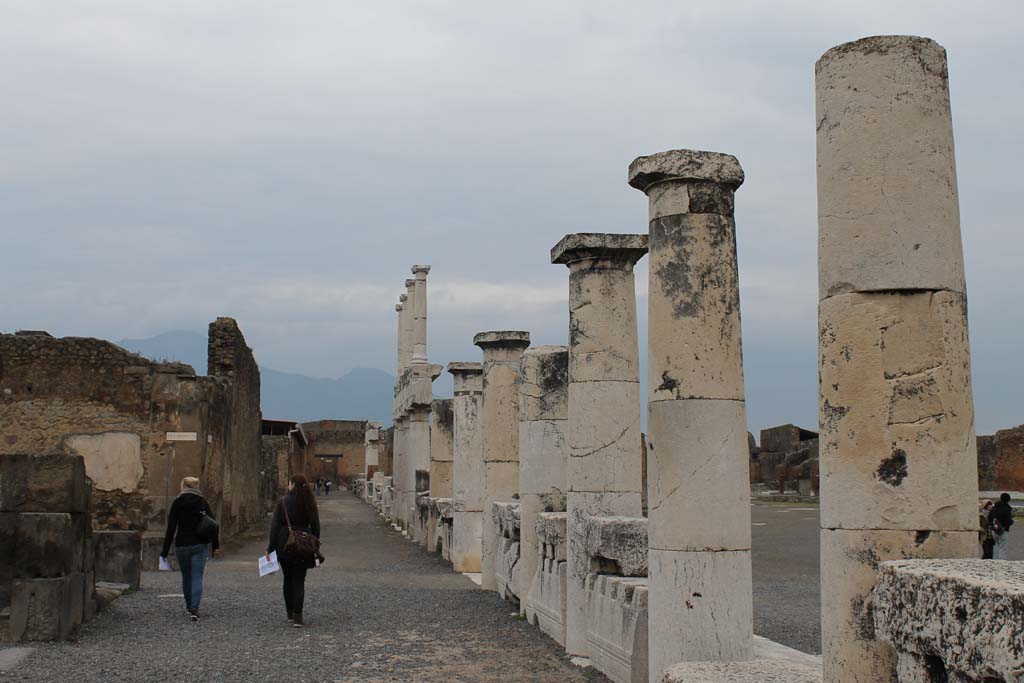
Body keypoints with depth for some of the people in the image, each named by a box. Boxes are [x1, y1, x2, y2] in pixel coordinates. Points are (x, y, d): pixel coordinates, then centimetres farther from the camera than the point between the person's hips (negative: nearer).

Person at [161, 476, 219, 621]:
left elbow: (171, 528, -6)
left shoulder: (177, 502, -3)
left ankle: (189, 606, 33)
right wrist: (215, 545, 11)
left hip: (182, 545, 0)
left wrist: (165, 552, -3)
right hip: (200, 545, 0)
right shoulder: (203, 502, 3)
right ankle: (194, 609, -16)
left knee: (186, 576, 17)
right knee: (197, 577, -1)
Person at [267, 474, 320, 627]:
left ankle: (290, 614, 22)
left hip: (285, 545, -1)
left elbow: (275, 526, -7)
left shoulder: (283, 502, -7)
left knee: (288, 579, 15)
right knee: (299, 581, 2)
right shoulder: (309, 502, 1)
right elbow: (315, 526, 5)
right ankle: (297, 617, -9)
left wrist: (270, 548, -3)